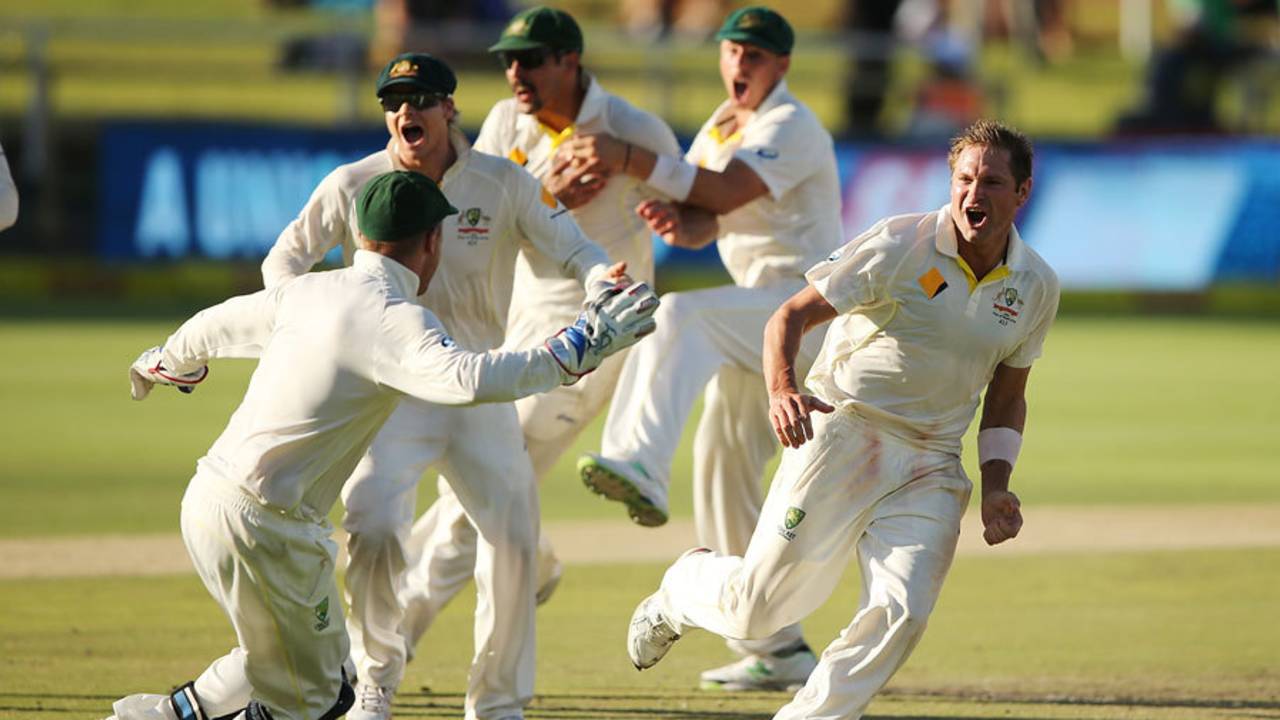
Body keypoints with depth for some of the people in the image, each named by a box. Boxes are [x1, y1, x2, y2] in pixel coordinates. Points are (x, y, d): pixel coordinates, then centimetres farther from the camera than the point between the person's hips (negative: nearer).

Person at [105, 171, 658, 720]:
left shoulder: (307, 292, 10)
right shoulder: (396, 318, -15)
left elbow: (217, 325, 27)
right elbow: (467, 380, -34)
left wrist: (163, 364, 49)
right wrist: (576, 351, -27)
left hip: (206, 502, 9)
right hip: (263, 525, -9)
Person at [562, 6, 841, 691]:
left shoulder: (790, 127, -11)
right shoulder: (720, 126, 15)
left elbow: (725, 193, -25)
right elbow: (706, 219, 3)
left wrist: (629, 160, -31)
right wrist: (678, 223, -22)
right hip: (757, 315, 9)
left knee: (680, 317, -33)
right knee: (723, 473, 7)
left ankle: (639, 467, -53)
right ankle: (774, 648, 12)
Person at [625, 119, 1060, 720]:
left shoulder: (1035, 286, 3)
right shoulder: (897, 246, -12)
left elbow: (1006, 395, 16)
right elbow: (791, 316, -11)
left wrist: (995, 486, 2)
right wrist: (782, 390, -31)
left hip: (930, 467, 4)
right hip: (841, 435, -4)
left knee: (902, 613, -17)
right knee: (756, 609, -1)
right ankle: (686, 588, 35)